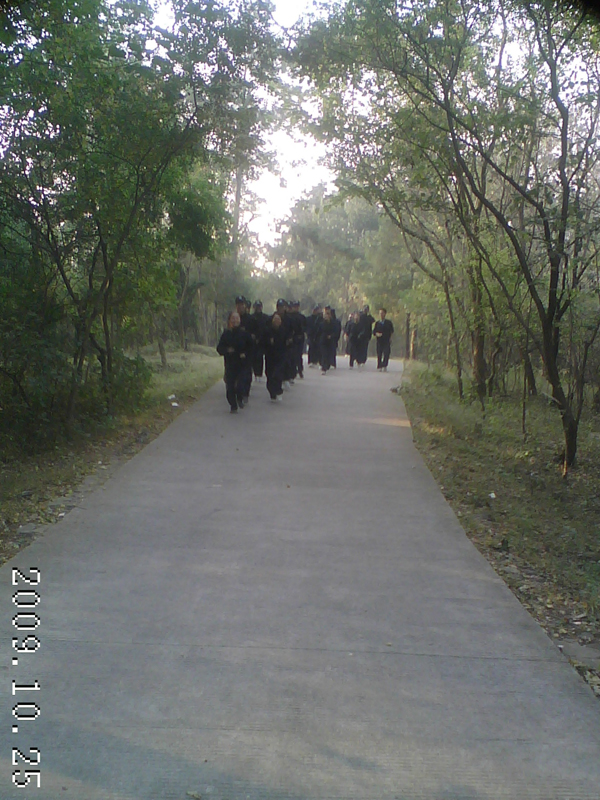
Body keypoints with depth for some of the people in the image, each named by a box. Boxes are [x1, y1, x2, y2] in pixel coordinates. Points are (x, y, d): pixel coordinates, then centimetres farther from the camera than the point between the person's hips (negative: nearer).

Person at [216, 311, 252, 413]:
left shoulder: (244, 333, 1)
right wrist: (227, 350, -16)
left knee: (240, 384, -12)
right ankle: (233, 406, 16)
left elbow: (250, 347, 10)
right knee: (230, 386, 0)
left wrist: (245, 354, -7)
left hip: (241, 363, -1)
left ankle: (240, 399, 20)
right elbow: (219, 348, 3)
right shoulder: (226, 334, 2)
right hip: (230, 364, 1)